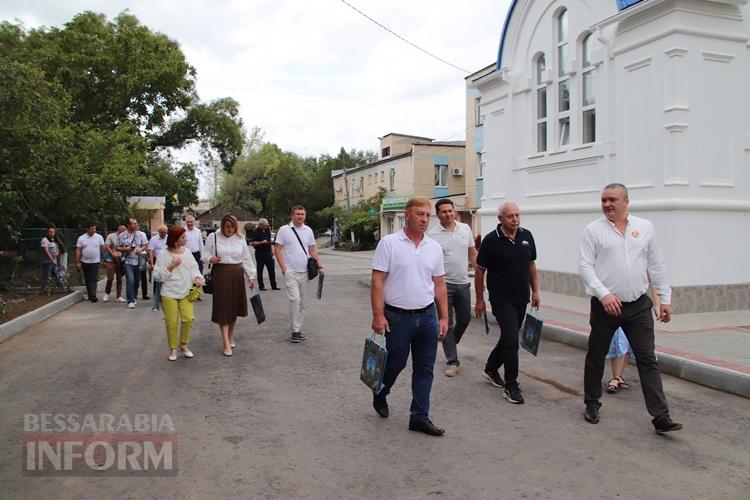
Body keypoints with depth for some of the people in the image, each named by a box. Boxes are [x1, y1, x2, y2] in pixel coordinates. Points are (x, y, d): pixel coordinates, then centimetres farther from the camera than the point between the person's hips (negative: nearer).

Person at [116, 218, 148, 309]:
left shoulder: (141, 234, 5)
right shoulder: (122, 235, 2)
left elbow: (145, 245, 8)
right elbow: (117, 248, 6)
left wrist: (141, 249, -14)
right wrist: (125, 249, -14)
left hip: (138, 261, 3)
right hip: (128, 261, -3)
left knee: (136, 281, 10)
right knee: (130, 280, -15)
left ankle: (133, 297, 30)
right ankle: (131, 301, -9)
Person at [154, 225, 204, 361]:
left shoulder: (187, 252, 6)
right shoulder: (163, 254, -5)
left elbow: (194, 268, 7)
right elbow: (158, 276, -5)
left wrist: (197, 277, -13)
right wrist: (171, 267, -17)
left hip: (186, 292, 3)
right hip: (169, 293, -3)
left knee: (188, 318, -7)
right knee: (171, 322, 0)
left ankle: (184, 344, 15)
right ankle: (173, 348, 19)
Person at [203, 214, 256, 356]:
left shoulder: (240, 239, 6)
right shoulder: (213, 237, 0)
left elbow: (246, 259, 8)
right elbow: (204, 254, 5)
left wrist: (251, 276, 6)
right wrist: (210, 258, -18)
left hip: (237, 275, 3)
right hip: (220, 275, -3)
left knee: (234, 306, 10)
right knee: (223, 307, -6)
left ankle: (231, 337, 28)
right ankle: (227, 343, -4)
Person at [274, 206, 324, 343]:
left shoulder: (308, 230, 10)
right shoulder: (284, 230, -2)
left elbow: (313, 250, 14)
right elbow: (277, 249, -3)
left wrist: (319, 266, 3)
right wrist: (283, 267, -11)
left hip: (304, 271, 5)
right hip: (290, 272, -5)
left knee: (302, 302, 8)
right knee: (295, 299, -16)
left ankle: (297, 328, 19)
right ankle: (295, 330, -7)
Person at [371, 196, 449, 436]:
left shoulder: (434, 247, 6)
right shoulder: (389, 243, -8)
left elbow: (439, 285, 10)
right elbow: (377, 281, -10)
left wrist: (444, 317, 7)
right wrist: (378, 315, -16)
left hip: (427, 317, 4)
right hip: (397, 317, -4)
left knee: (425, 369, 8)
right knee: (394, 364, 10)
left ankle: (419, 417, 19)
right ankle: (379, 396, 39)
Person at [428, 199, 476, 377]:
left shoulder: (465, 228, 5)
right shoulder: (433, 234, -7)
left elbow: (472, 253, 13)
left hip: (463, 283, 4)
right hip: (444, 284, -4)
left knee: (464, 319, 14)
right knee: (446, 323, 2)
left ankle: (449, 343, 40)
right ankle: (453, 361, 11)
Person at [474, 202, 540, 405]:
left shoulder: (526, 236, 3)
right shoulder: (491, 240, -12)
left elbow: (531, 264, 14)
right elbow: (479, 270, -5)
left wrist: (535, 291, 12)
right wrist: (480, 299, -4)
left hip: (521, 298, 6)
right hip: (501, 299, -6)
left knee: (508, 337, 16)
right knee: (511, 340, -11)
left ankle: (490, 369, 37)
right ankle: (511, 387, 0)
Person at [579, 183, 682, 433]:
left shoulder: (645, 227, 7)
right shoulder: (593, 230, -3)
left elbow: (657, 266, 10)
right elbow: (585, 266, -8)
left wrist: (665, 298, 8)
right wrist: (604, 294, -20)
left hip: (639, 306, 2)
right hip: (605, 305, -2)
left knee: (648, 360, 1)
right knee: (596, 358, 11)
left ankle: (661, 416, 4)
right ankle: (592, 404, 29)